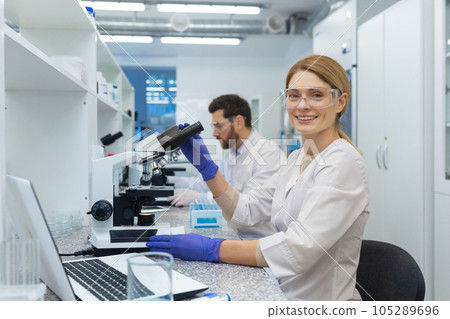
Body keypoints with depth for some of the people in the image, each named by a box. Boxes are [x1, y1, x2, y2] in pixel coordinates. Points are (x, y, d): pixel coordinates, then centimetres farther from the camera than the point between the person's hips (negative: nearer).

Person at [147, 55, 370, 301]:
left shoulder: (343, 162, -17)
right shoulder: (297, 158, 10)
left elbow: (300, 247, -26)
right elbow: (246, 212, 10)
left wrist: (211, 249, -25)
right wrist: (204, 165, 0)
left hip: (318, 300, -6)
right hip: (283, 295, 7)